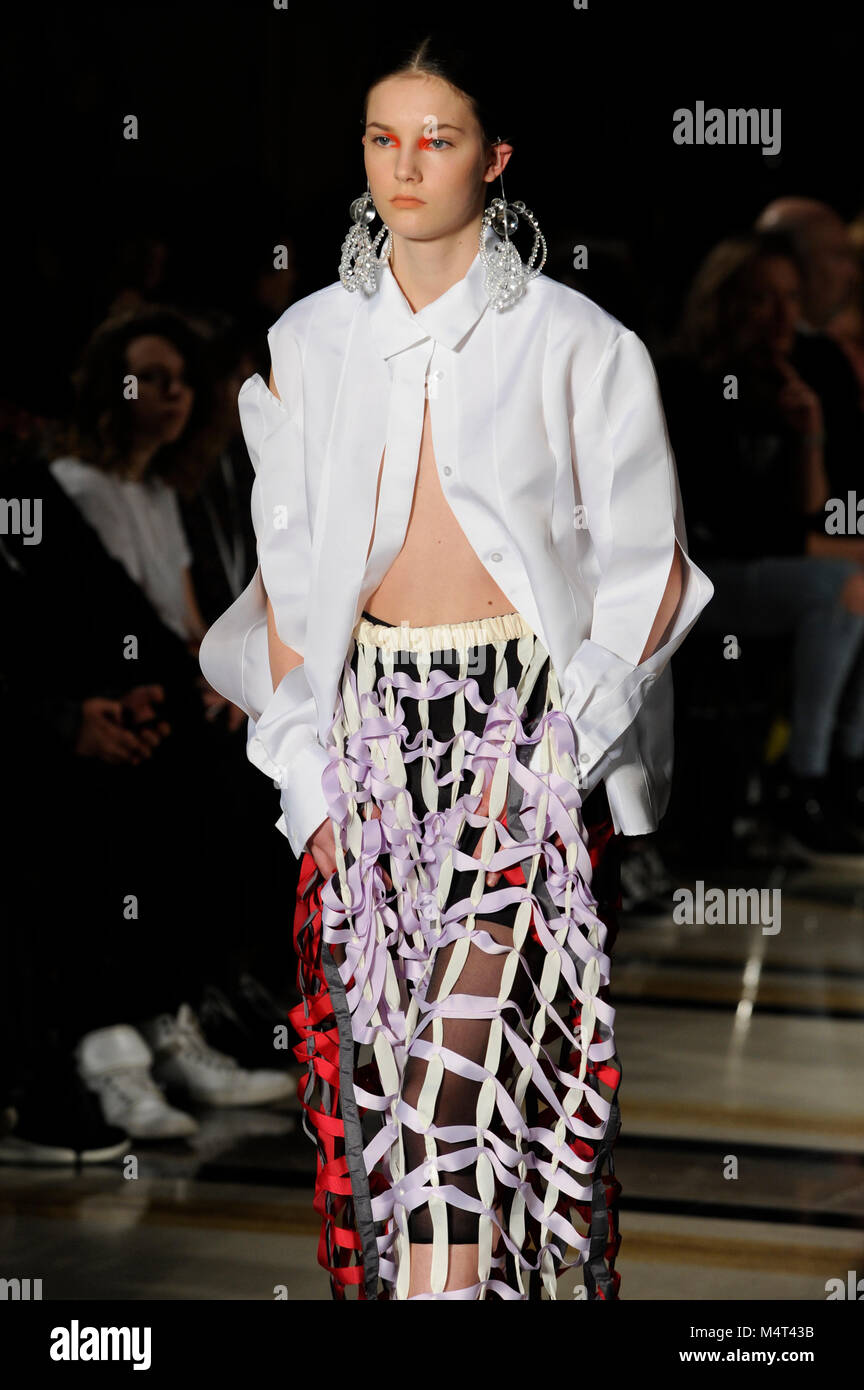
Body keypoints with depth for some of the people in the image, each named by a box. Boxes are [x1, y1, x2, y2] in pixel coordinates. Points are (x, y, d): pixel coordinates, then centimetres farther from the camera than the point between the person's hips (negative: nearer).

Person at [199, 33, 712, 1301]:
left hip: (522, 715, -4)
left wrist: (561, 748, -9)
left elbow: (649, 566, -1)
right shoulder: (310, 342, 8)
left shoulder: (572, 343, -2)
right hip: (370, 720, 4)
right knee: (377, 1041, 1)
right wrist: (307, 768, 3)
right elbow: (288, 567, 11)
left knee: (473, 1035, -12)